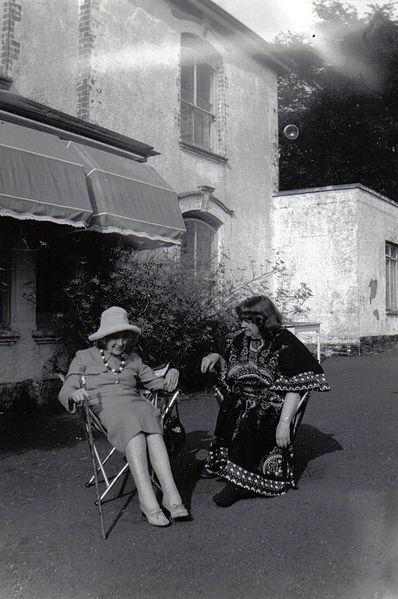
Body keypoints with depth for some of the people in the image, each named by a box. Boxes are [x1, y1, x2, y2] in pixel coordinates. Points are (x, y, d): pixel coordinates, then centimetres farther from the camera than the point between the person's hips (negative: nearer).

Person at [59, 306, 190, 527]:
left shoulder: (133, 360, 29)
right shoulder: (84, 357, 19)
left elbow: (155, 381, 29)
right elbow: (65, 392, 11)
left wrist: (170, 376, 6)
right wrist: (75, 394, -14)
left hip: (135, 403, 3)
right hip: (105, 408, -3)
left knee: (152, 426, -34)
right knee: (134, 431, -38)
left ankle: (171, 496, -43)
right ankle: (149, 502, -45)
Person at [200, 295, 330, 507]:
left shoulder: (284, 342, -6)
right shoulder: (242, 340, 13)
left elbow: (294, 388, -12)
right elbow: (227, 372, 25)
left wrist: (284, 422, -22)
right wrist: (217, 359, 3)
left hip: (270, 404, -5)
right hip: (240, 401, 6)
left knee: (250, 420, -33)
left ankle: (238, 481, -26)